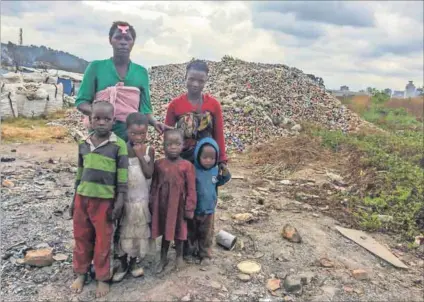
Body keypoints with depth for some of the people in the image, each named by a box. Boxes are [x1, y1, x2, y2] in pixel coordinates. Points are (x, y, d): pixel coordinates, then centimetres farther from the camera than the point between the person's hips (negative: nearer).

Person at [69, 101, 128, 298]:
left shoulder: (119, 145, -9)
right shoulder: (83, 144, 6)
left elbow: (122, 178, -7)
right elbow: (80, 174, 13)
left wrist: (119, 202, -10)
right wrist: (74, 200, 15)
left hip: (105, 200, -4)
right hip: (82, 198, 5)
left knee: (103, 241, 8)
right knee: (81, 237, 16)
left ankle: (103, 278, 25)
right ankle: (81, 273, 35)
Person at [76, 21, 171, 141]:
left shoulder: (141, 72, 8)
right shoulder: (96, 67, 3)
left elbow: (144, 108, 8)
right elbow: (81, 101, 2)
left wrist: (155, 123, -12)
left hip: (130, 134, 2)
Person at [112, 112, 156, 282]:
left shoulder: (149, 150, -4)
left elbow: (149, 174, -14)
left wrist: (140, 155, -18)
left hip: (141, 199, 1)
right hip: (124, 198, -1)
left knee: (138, 232, 14)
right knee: (122, 232, 9)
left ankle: (133, 263, 34)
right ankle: (123, 265, 28)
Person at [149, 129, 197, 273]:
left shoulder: (187, 166, -11)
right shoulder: (158, 164, -3)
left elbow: (191, 189, -8)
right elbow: (154, 185, 3)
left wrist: (189, 208, -8)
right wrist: (152, 204, 3)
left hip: (178, 205, -2)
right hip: (162, 204, 2)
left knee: (178, 232, 14)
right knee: (164, 231, 16)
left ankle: (179, 256, 38)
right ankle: (163, 258, 34)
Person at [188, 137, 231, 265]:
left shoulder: (215, 170, -6)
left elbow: (218, 183, 11)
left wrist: (225, 176, -5)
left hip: (209, 209, 2)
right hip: (194, 209, -2)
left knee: (206, 234, 16)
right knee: (192, 232, 19)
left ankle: (205, 254, 32)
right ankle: (192, 250, 41)